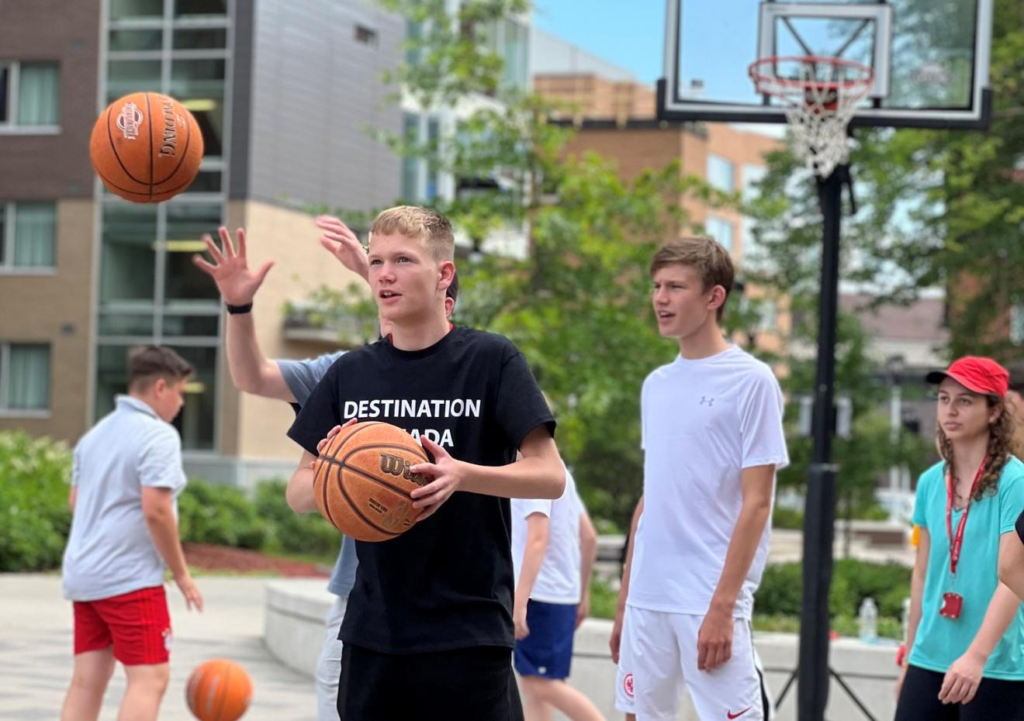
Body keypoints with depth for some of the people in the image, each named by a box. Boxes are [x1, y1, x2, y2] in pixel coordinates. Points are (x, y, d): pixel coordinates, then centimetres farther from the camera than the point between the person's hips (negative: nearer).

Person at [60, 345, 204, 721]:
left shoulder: (95, 434, 15)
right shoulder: (158, 436, -12)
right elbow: (155, 510, -19)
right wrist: (181, 573, -10)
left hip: (83, 575, 9)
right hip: (130, 578, -9)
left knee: (87, 680, 8)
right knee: (149, 678, -9)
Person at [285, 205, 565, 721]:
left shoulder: (490, 359, -4)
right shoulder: (351, 373, 8)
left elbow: (550, 475, -7)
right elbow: (298, 493, 11)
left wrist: (462, 475, -25)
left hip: (468, 633, -4)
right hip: (371, 632, 4)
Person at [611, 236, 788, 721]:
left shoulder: (750, 381, -6)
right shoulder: (656, 385, 13)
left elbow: (756, 504, -10)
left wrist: (722, 605, -16)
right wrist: (624, 602, 16)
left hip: (711, 602, -7)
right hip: (647, 599, 7)